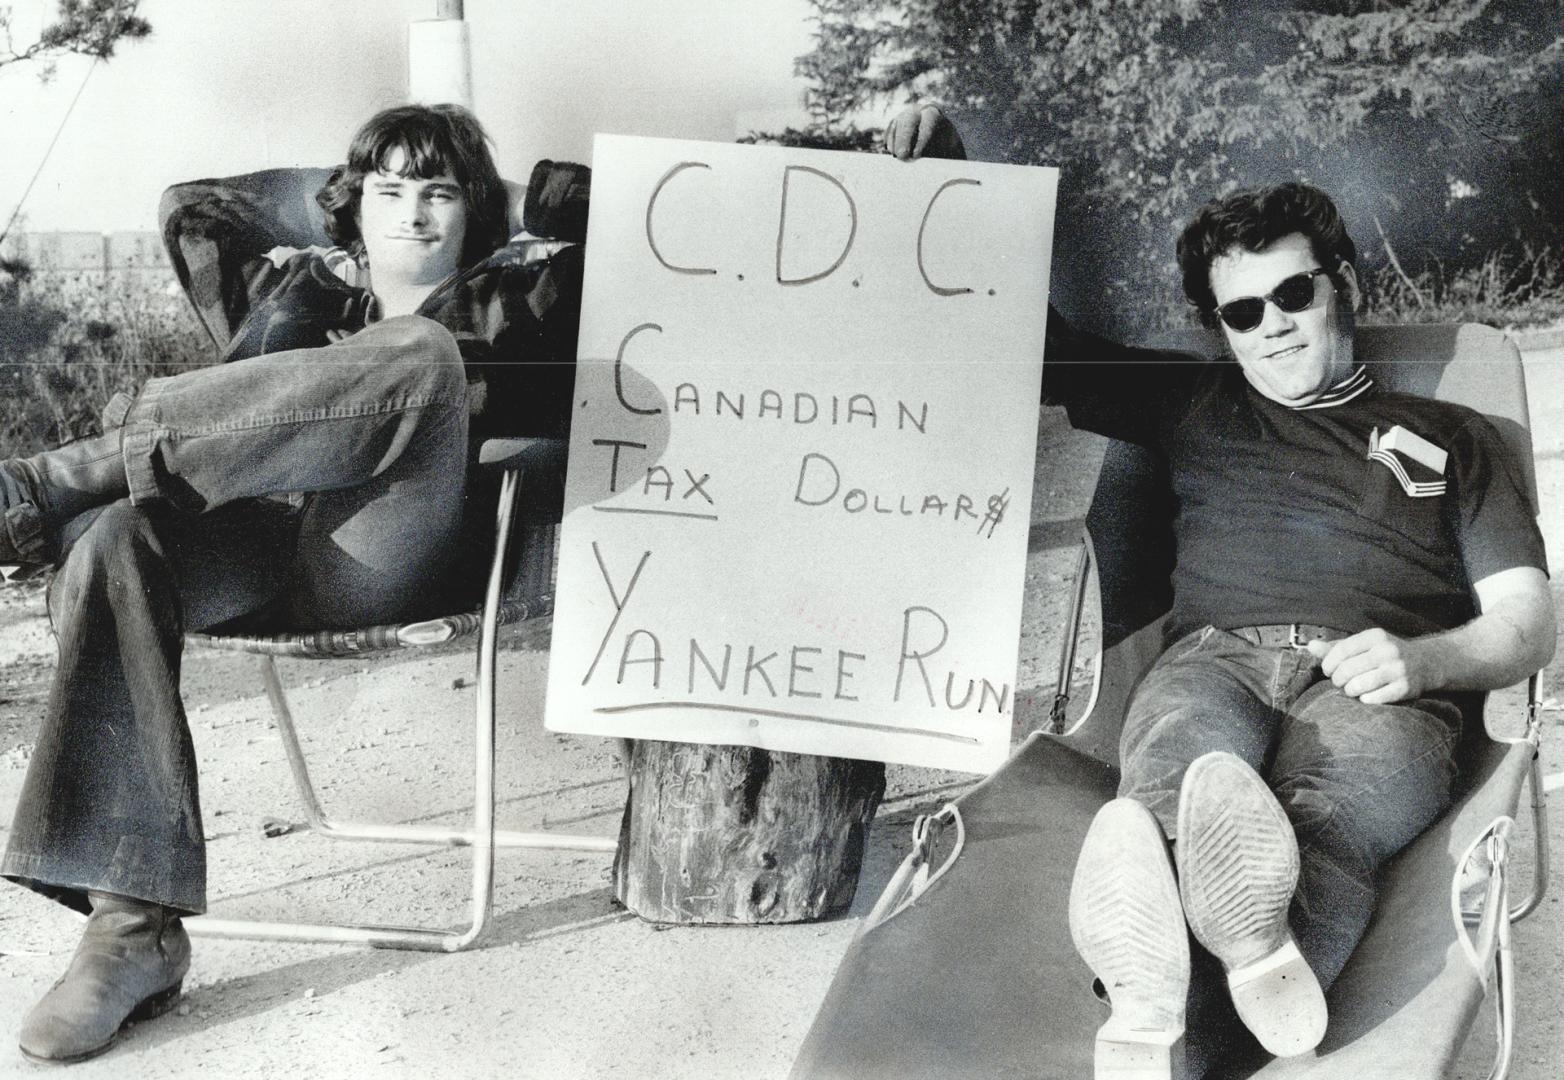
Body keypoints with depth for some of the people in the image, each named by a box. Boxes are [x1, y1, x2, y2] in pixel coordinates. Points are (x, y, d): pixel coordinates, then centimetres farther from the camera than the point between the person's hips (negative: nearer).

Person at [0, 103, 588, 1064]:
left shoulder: (513, 293, 25)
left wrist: (549, 187, 30)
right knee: (115, 543, -32)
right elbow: (193, 208, 41)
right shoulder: (307, 290, 33)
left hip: (387, 553, -3)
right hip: (252, 543, 3)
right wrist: (331, 195, 38)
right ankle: (132, 928, -36)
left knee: (420, 354, -31)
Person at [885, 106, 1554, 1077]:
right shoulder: (1196, 405, 30)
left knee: (1328, 812, -38)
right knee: (1189, 748, -39)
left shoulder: (1451, 437, 27)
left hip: (1374, 692, 0)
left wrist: (1419, 660, -6)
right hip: (1217, 660, 0)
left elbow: (1528, 627, 17)